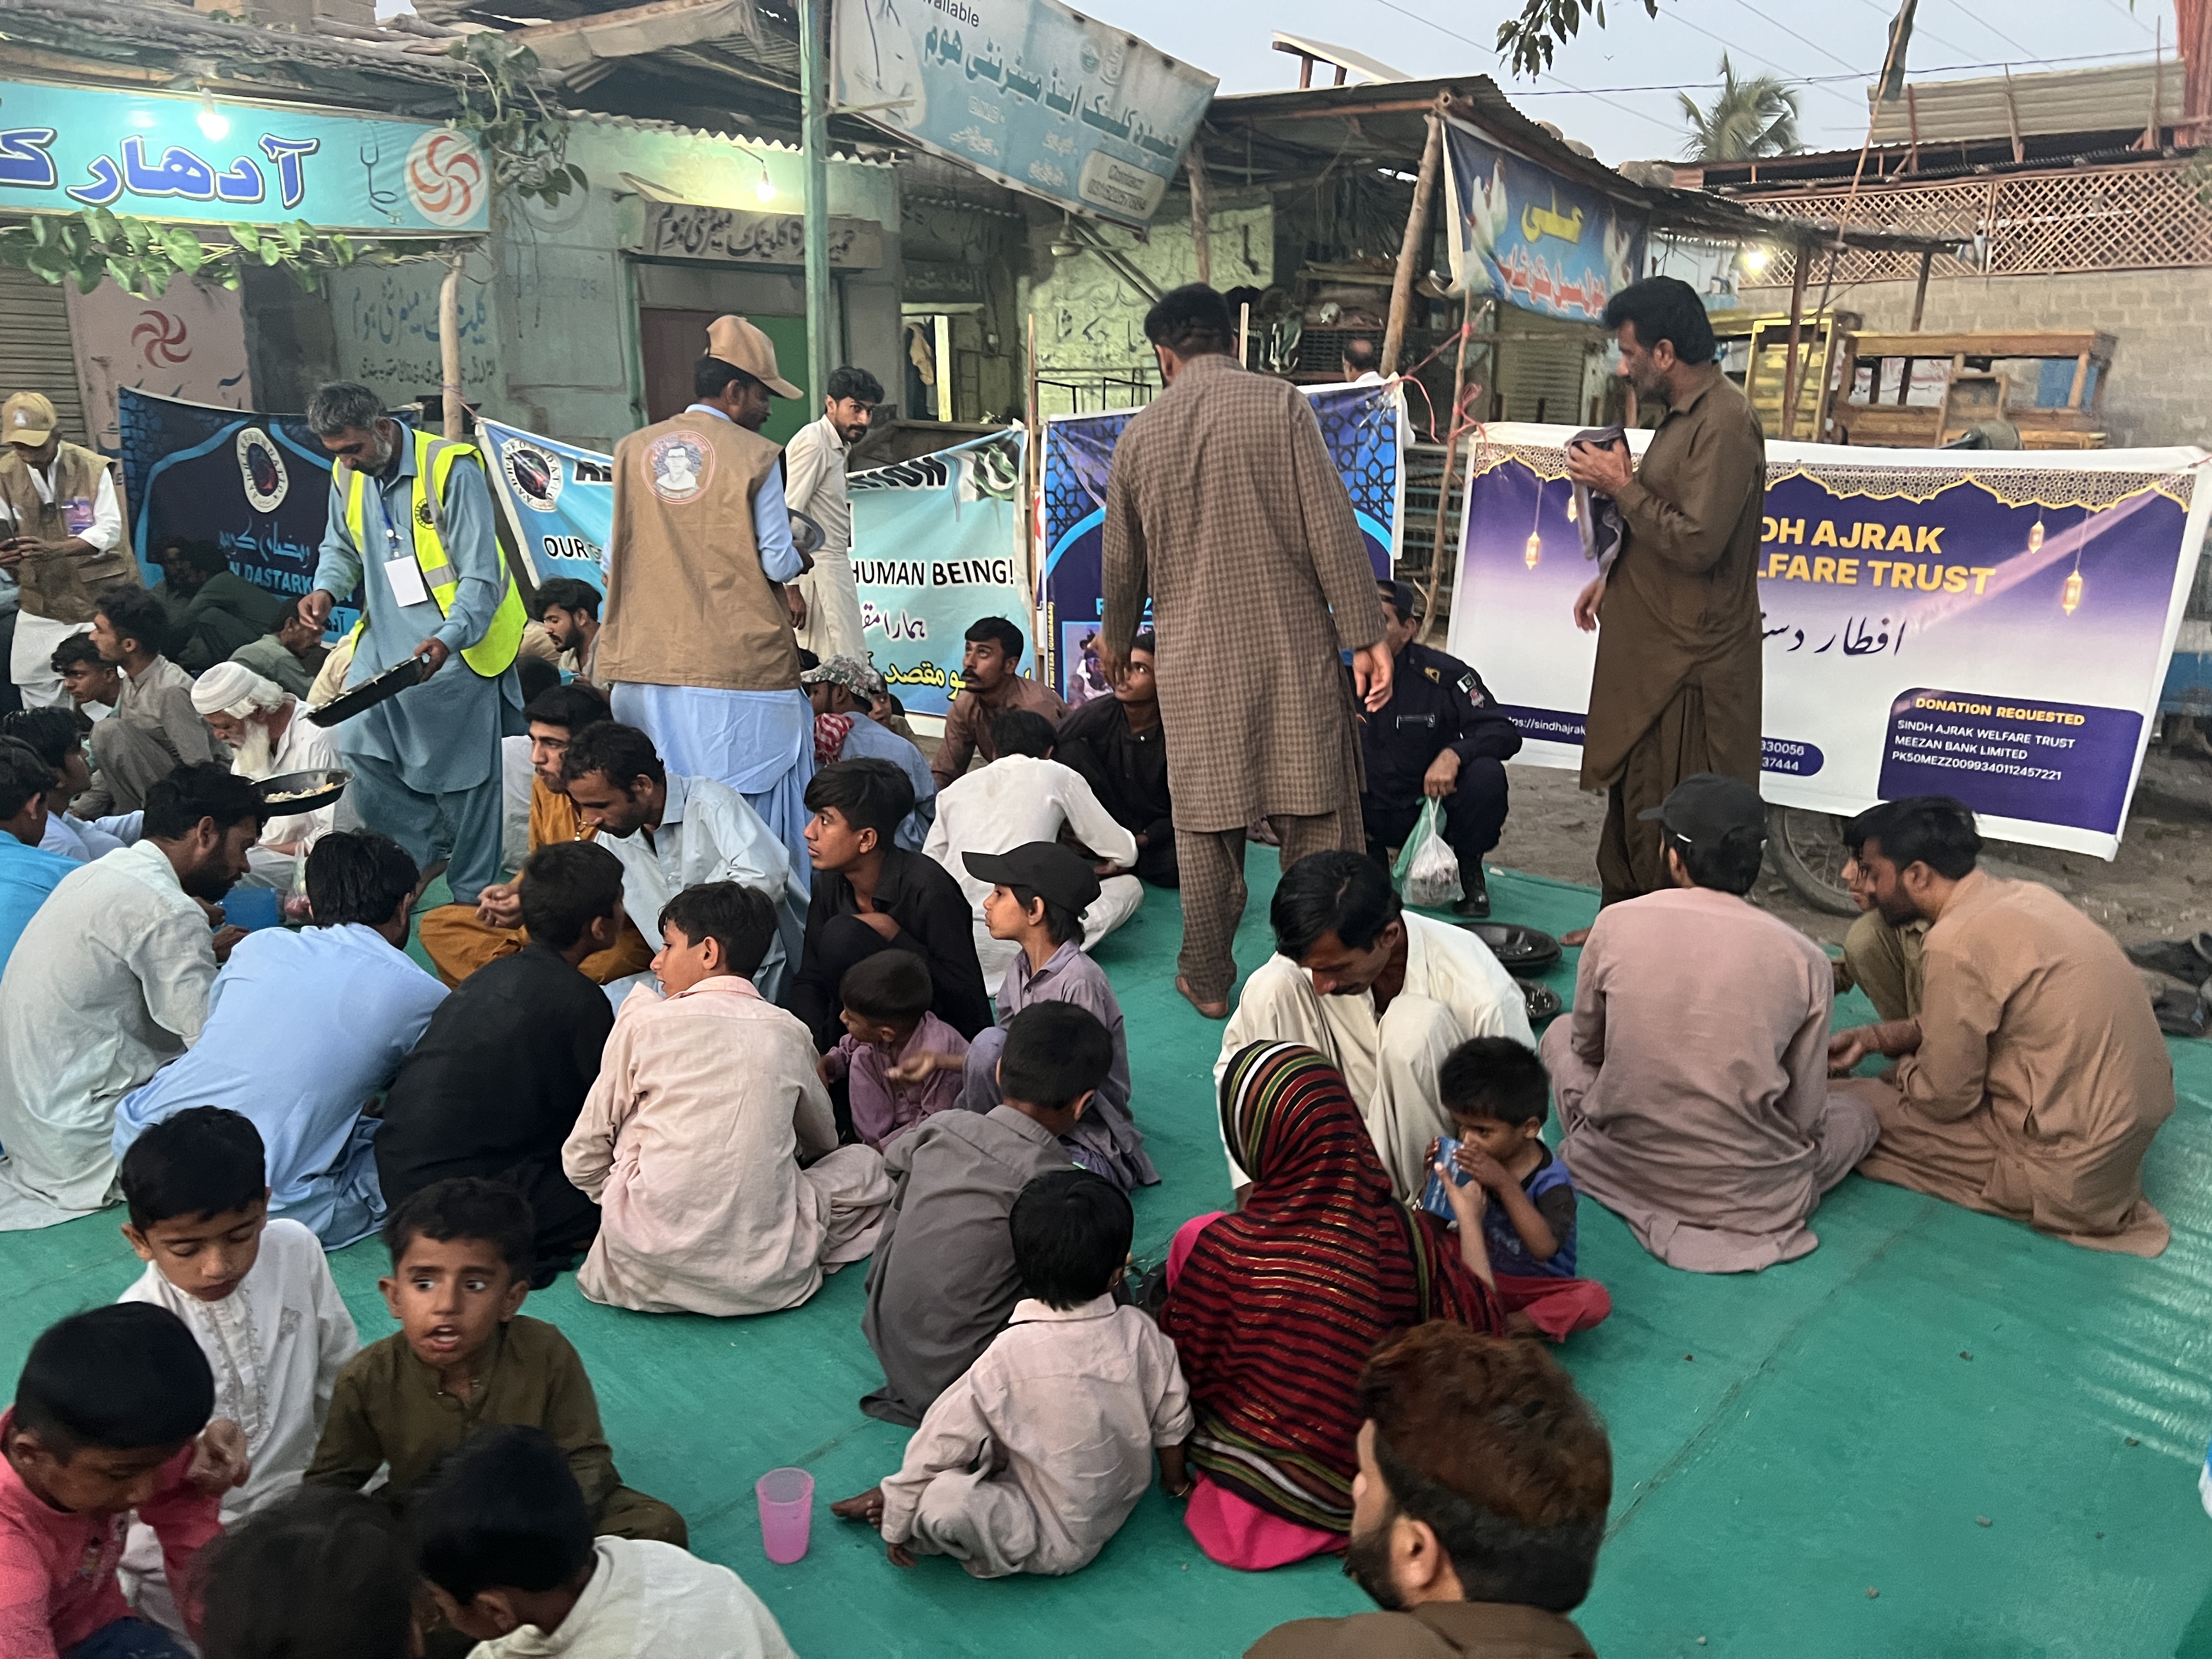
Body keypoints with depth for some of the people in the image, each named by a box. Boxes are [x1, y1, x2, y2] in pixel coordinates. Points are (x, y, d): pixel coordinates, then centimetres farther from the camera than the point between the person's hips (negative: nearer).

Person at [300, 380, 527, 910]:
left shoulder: (451, 469, -15)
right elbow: (341, 548, 23)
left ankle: (472, 899, 9)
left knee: (464, 777, -3)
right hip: (383, 640, 7)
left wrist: (449, 639, -32)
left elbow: (480, 576, -18)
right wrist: (326, 590, 1)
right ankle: (426, 849, 14)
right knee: (357, 745, -4)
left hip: (451, 648, -7)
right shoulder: (347, 477, 6)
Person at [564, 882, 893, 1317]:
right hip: (766, 1273, 2)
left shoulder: (644, 1021, -2)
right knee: (864, 1163, 22)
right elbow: (823, 1142, 22)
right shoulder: (790, 1033, 4)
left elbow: (582, 1158, 4)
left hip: (651, 1269, -1)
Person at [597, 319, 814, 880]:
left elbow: (613, 558, 9)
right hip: (739, 662, -5)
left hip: (647, 663, 5)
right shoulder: (756, 457, -6)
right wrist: (798, 554, 14)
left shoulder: (633, 450, 8)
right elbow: (778, 564, -8)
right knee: (748, 807, 3)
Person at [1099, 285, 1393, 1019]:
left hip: (1197, 659, 2)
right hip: (1293, 644, -2)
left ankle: (1208, 982, 20)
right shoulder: (1279, 403, -2)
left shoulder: (1139, 434, 6)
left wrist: (1116, 637, 33)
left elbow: (1124, 560, 16)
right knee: (1316, 819, 6)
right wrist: (1365, 634, -4)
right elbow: (1330, 526, -8)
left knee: (1205, 825, 11)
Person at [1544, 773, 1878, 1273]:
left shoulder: (1616, 922, -10)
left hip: (1619, 1168, -1)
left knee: (1561, 1034, 27)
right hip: (1748, 1194, 1)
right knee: (1856, 1114, 30)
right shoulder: (1805, 959, -11)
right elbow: (1804, 1114, -4)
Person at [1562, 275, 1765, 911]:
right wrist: (1613, 576, 15)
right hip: (1650, 649, 11)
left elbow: (1697, 543, -26)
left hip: (1691, 662, -11)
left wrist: (1621, 485, -18)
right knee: (1630, 798, 19)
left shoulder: (1724, 424, -19)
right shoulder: (1685, 415, 14)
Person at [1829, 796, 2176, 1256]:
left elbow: (1945, 1097, -14)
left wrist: (1899, 1072, 6)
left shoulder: (1956, 944, -23)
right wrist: (1873, 1038, 12)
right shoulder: (2022, 895, 4)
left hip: (2074, 1171, -9)